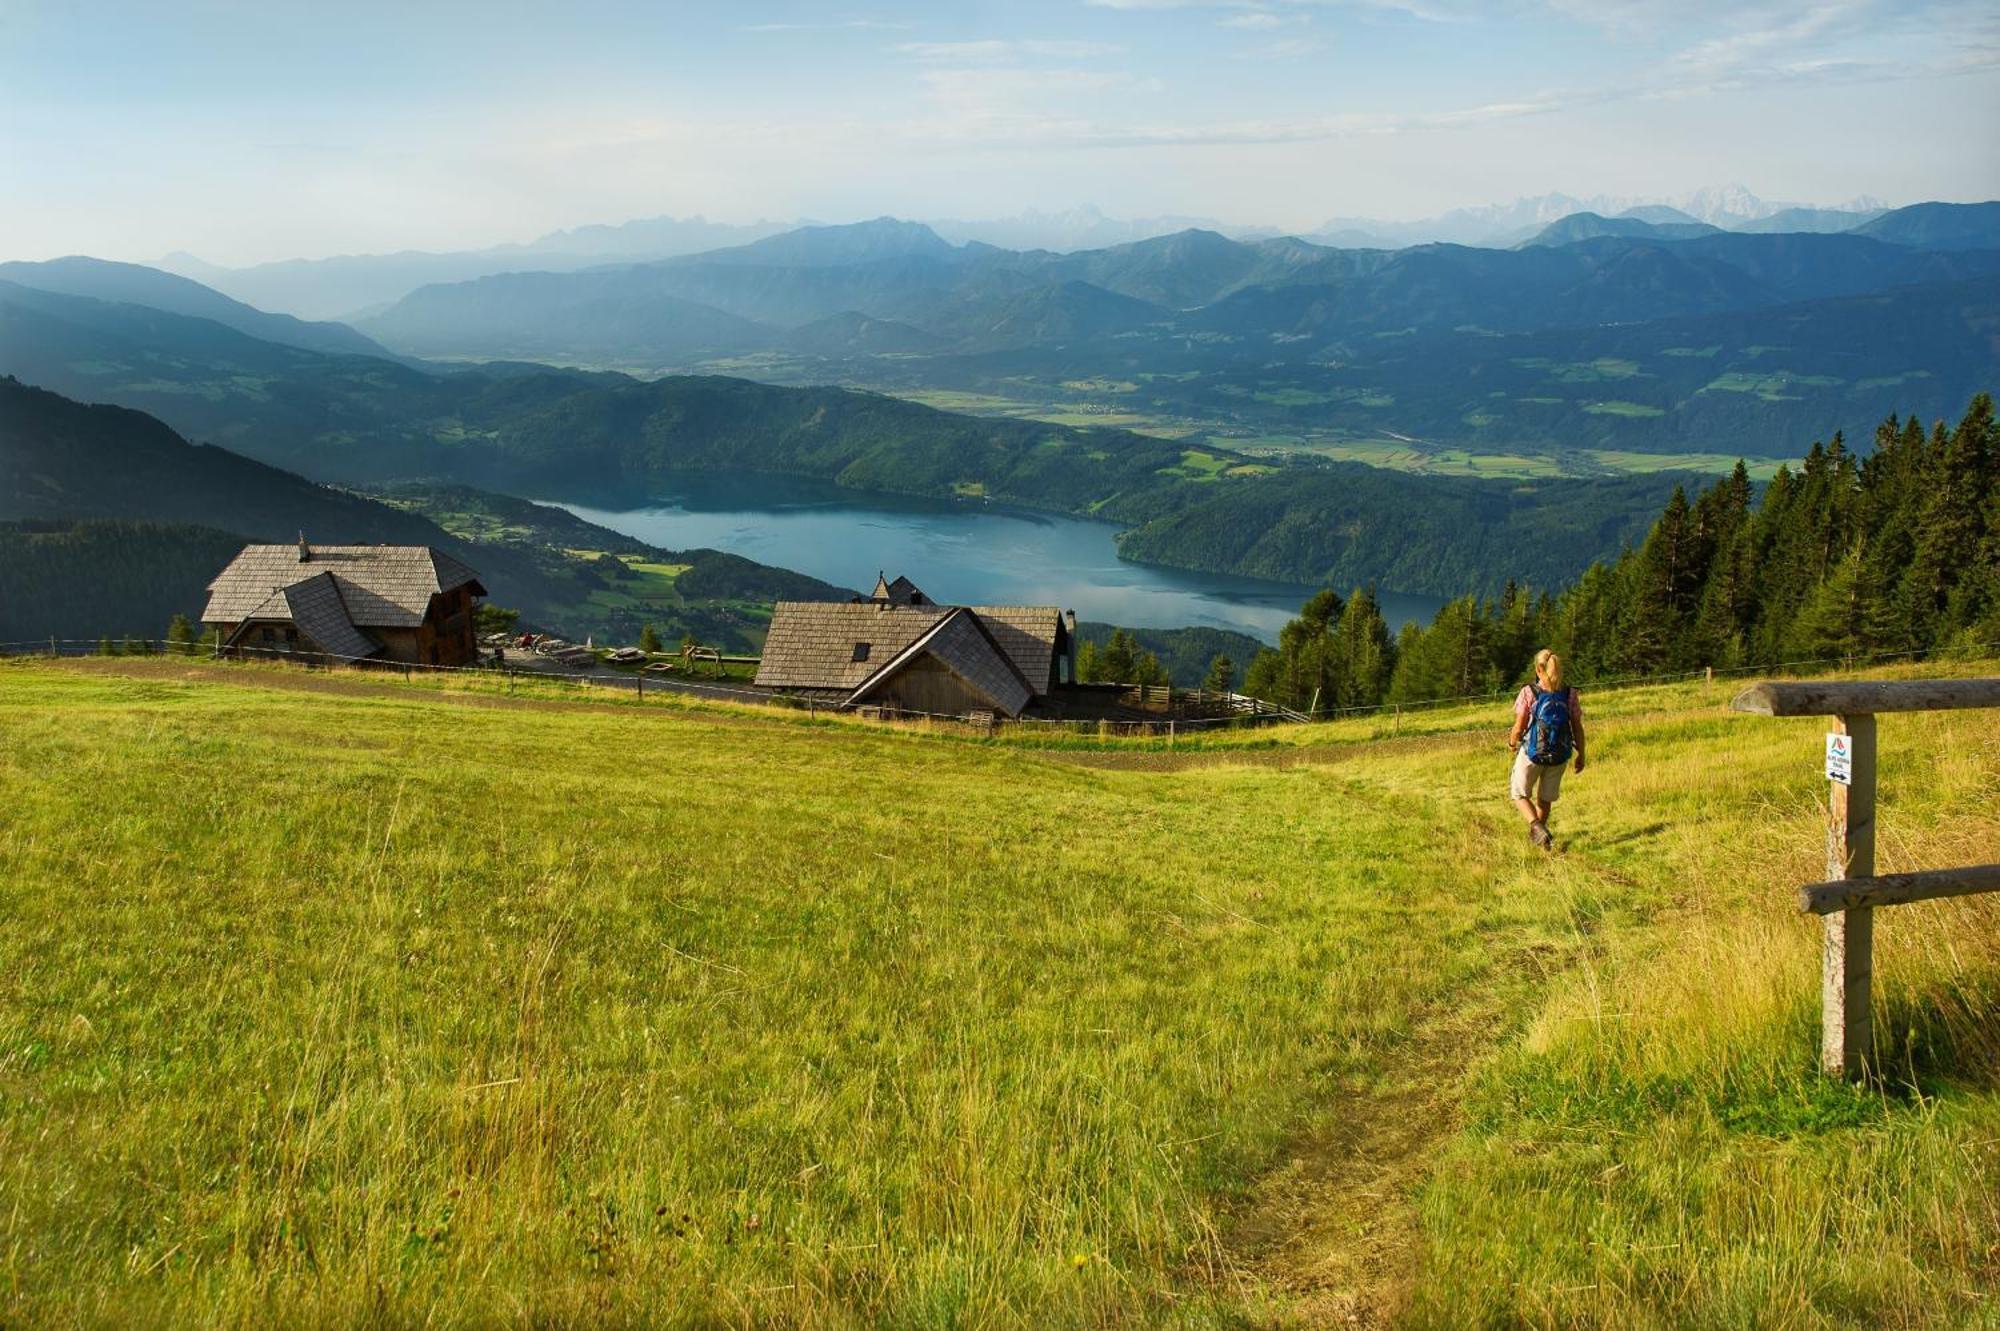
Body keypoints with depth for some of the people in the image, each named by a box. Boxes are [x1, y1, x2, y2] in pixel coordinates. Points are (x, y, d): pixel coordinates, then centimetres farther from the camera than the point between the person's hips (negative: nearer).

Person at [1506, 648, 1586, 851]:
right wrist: (1581, 755, 11)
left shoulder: (1529, 692, -12)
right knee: (1545, 797, 22)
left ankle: (1536, 826, -9)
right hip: (1559, 755, 3)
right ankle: (1539, 834, 34)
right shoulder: (1570, 694, -4)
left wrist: (1512, 742, 9)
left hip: (1532, 752, -3)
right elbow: (1578, 728, -1)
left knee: (1520, 793, 14)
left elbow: (1519, 727, -11)